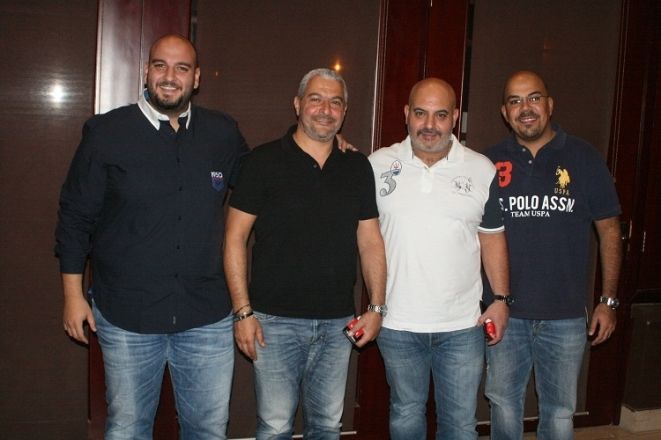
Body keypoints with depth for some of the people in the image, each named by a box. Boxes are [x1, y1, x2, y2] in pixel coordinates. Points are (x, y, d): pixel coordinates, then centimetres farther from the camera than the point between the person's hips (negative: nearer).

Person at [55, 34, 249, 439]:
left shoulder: (224, 133, 3)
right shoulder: (106, 132, -3)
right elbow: (76, 215, 1)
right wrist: (73, 293, 1)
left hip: (207, 318, 2)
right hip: (127, 315, -1)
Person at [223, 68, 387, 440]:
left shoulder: (358, 167, 7)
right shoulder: (265, 161, -4)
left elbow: (370, 240, 10)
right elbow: (235, 238, -5)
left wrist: (377, 306, 3)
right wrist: (243, 311, -10)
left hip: (338, 324, 4)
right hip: (276, 321, -3)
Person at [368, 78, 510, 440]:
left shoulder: (482, 170, 1)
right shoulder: (378, 165, -1)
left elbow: (492, 238, 7)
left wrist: (501, 299, 2)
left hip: (463, 326, 0)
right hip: (397, 324, 0)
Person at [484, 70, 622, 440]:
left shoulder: (584, 158, -1)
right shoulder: (492, 162, 1)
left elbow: (609, 230, 2)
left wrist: (609, 300, 0)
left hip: (566, 316, -1)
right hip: (504, 312, 1)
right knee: (504, 407, 15)